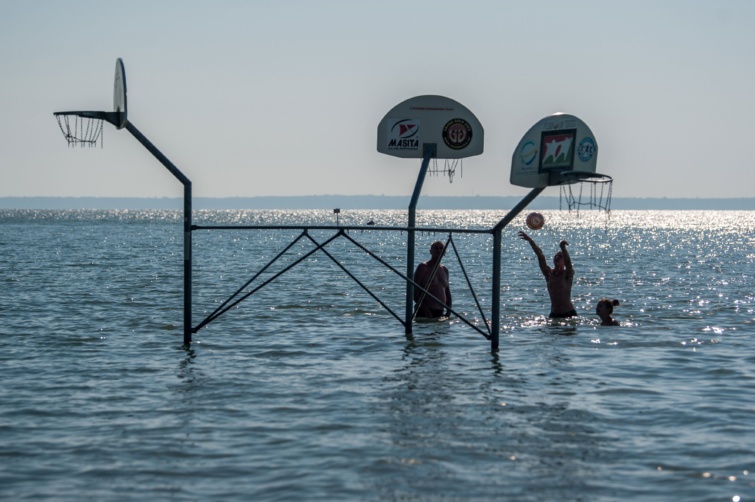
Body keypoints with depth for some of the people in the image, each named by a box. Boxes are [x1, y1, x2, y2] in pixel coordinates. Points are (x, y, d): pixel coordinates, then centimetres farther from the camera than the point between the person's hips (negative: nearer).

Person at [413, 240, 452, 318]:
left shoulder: (444, 269, 15)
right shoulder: (423, 267, -5)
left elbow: (447, 291, 21)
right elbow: (414, 291, -12)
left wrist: (448, 311, 7)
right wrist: (425, 309, -18)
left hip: (439, 312, 7)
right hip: (424, 313, -7)